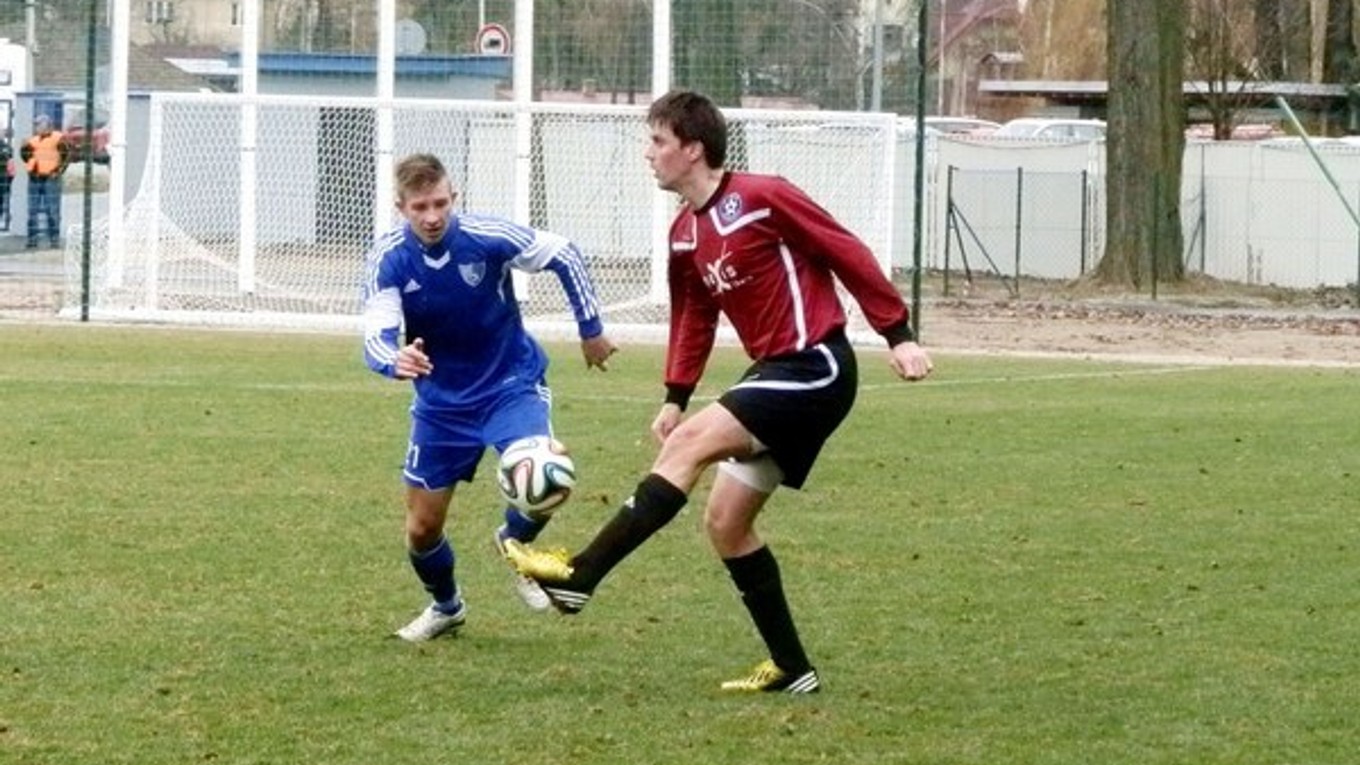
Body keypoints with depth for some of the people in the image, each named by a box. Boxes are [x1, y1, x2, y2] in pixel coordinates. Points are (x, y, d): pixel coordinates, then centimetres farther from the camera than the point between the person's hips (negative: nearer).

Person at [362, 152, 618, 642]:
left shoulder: (488, 237, -23)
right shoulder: (389, 260, -20)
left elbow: (565, 257, -7)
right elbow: (375, 338, -31)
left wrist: (591, 330, 0)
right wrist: (395, 360, -55)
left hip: (512, 386, -2)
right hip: (441, 403, 2)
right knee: (422, 527, 7)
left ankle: (514, 543, 8)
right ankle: (445, 606, 40)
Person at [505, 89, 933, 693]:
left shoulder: (762, 198, -13)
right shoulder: (684, 234, 11)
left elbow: (848, 255, -11)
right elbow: (694, 319, 21)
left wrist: (898, 336, -12)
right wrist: (675, 397, 10)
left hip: (815, 367, -9)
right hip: (776, 374, 10)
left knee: (688, 444, -21)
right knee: (725, 523, 6)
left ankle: (578, 578, -24)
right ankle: (791, 669, 13)